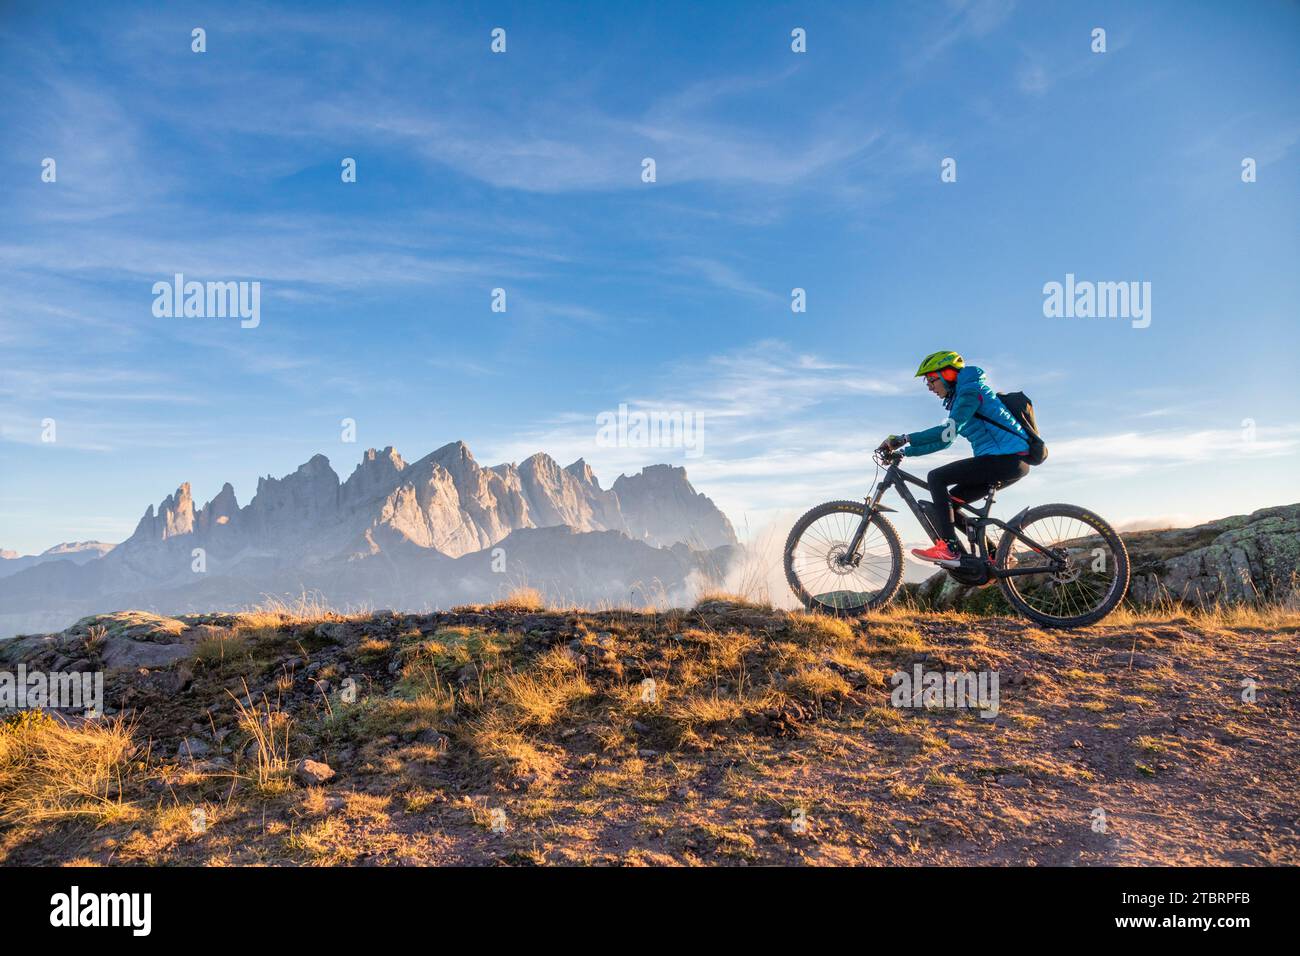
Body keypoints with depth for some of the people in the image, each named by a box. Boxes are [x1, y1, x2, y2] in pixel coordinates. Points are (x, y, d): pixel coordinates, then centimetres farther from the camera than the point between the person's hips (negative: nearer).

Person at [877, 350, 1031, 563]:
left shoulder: (970, 390, -9)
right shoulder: (960, 398, 23)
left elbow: (948, 432, -23)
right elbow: (943, 441, 22)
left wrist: (904, 439, -23)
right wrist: (903, 452, 16)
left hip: (1007, 458, -10)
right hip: (1011, 462, 10)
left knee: (936, 478, -13)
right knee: (951, 501, 10)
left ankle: (949, 547, -18)